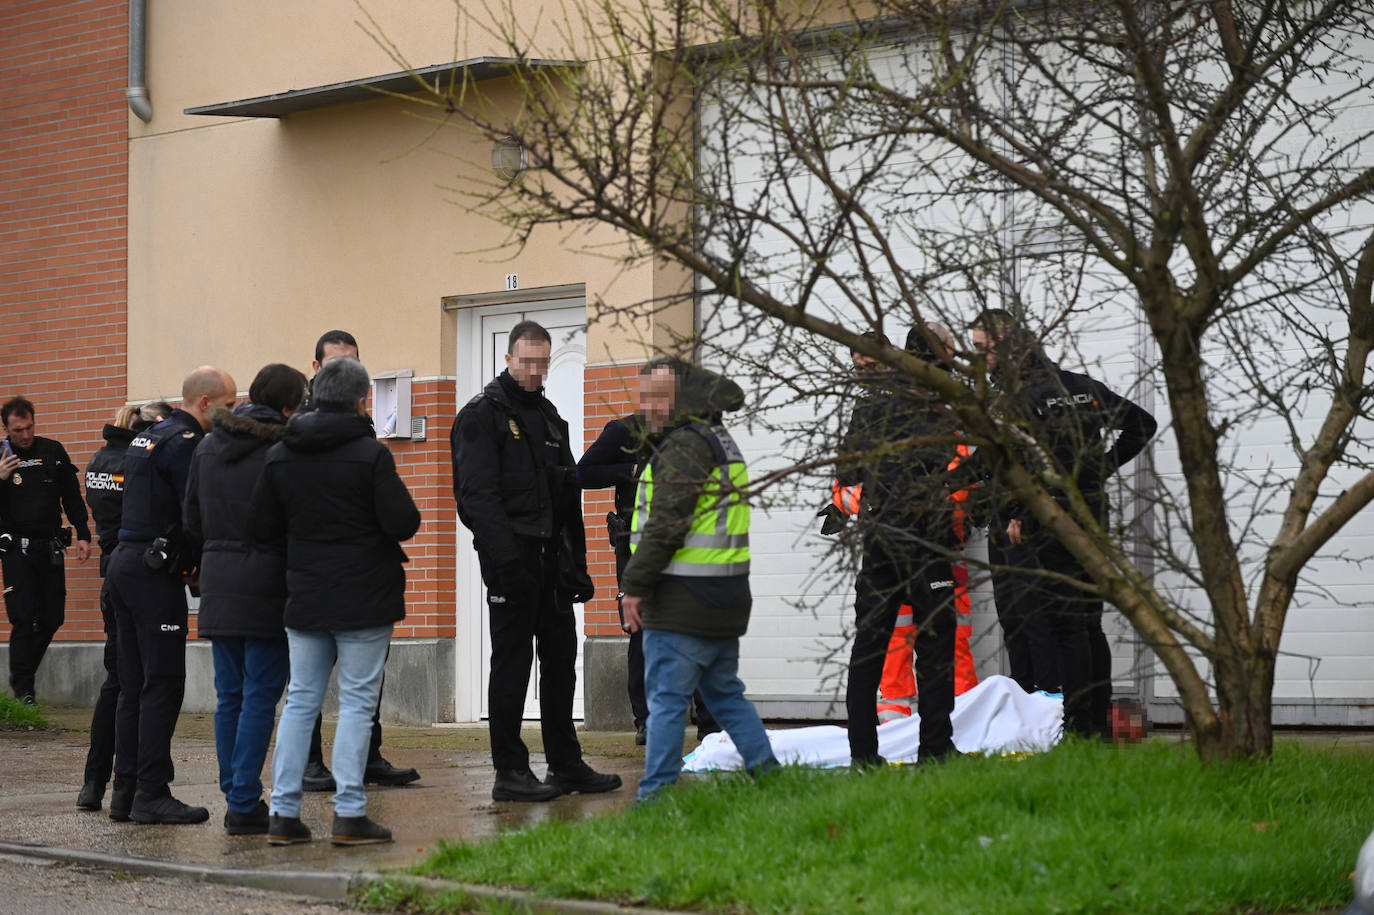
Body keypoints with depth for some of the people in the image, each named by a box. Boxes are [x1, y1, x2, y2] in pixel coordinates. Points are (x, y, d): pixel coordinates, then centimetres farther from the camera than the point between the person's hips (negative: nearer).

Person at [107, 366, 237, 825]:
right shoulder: (185, 443, -12)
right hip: (156, 572, -10)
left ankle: (126, 791, 12)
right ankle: (152, 795, -8)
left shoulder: (147, 438, 18)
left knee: (134, 685, 11)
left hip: (124, 563, 10)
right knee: (163, 684, -7)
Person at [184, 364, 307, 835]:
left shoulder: (207, 447, 9)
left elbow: (191, 518, 12)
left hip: (217, 579, 6)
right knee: (260, 695, -2)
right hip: (267, 580, -6)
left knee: (229, 695, 12)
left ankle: (236, 797, 15)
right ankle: (244, 804, -3)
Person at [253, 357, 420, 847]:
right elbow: (403, 524, -13)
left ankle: (284, 812, 8)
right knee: (357, 703, 0)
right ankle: (349, 815, -2)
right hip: (365, 600, -5)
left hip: (305, 600, 5)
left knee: (300, 702, 10)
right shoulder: (371, 454, -11)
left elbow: (262, 527, 7)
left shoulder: (279, 456, 5)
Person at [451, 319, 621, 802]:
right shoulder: (481, 415, -7)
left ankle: (566, 765, 17)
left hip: (551, 558, 8)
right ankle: (510, 772, 0)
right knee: (512, 663, -4)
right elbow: (478, 494, -16)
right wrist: (506, 559, -24)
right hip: (512, 558, -8)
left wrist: (576, 562, 14)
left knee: (561, 661, 10)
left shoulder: (549, 417, 17)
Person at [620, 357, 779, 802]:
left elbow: (667, 524, -19)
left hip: (683, 600, -10)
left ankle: (655, 795, -4)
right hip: (725, 598, 10)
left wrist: (636, 584, -16)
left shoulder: (684, 445, -13)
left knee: (667, 698, -5)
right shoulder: (722, 444, 18)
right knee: (725, 692, 17)